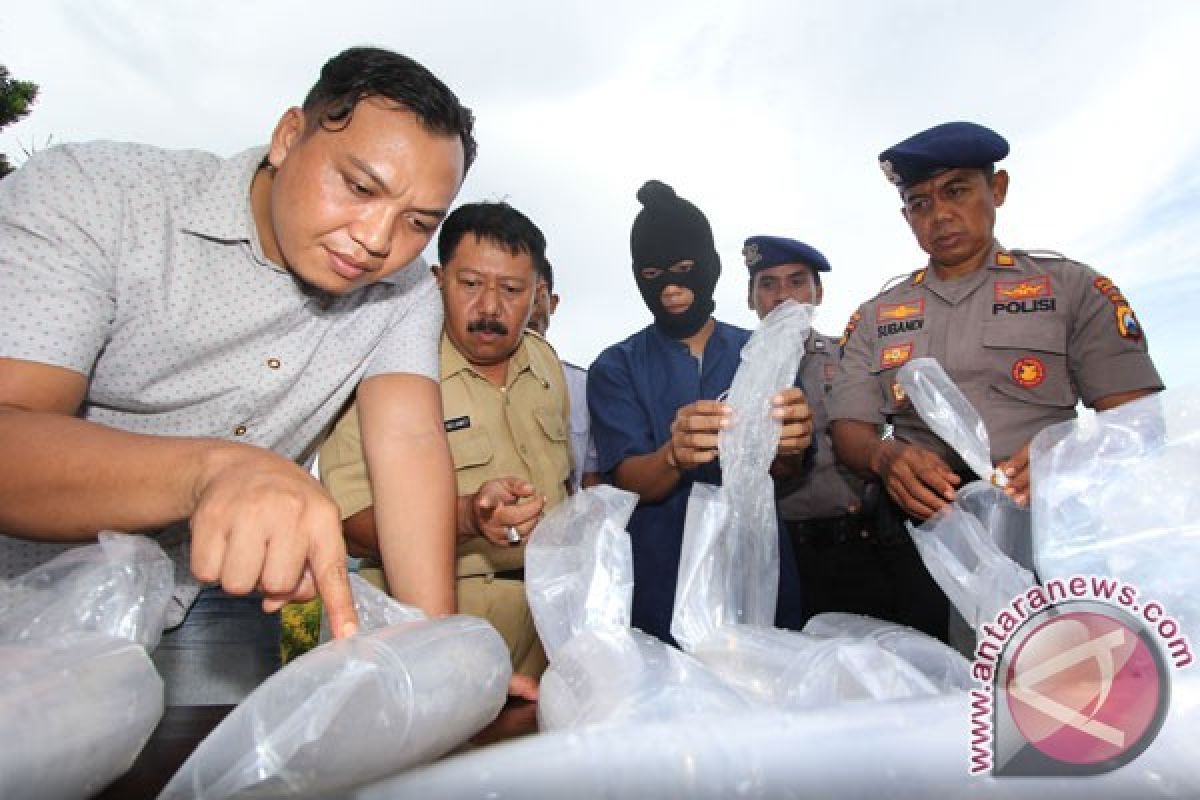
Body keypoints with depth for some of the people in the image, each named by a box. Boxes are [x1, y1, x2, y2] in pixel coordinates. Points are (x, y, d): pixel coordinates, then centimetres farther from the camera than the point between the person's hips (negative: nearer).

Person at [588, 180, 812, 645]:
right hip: (664, 585, -1)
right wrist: (675, 455, -33)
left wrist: (789, 443, -28)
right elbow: (629, 481, -11)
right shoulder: (615, 369, -1)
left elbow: (786, 477, -5)